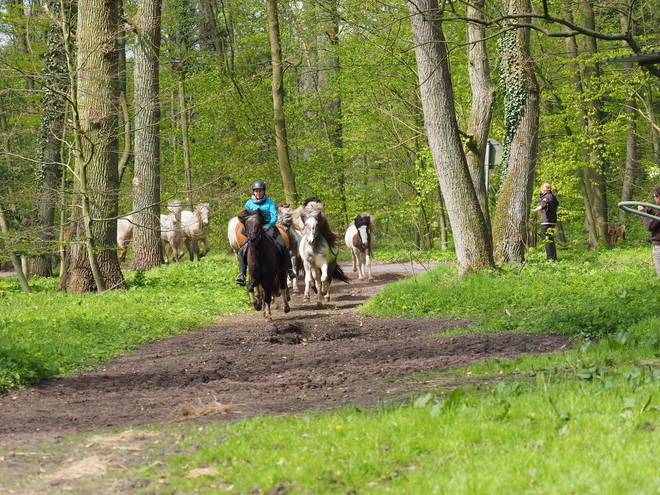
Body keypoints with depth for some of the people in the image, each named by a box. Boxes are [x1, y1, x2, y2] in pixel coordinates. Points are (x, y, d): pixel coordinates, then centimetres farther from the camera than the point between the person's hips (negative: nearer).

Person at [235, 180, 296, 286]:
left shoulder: (270, 202, 5)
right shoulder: (249, 203, 11)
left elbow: (274, 217, -5)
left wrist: (268, 225, -24)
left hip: (268, 227, -1)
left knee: (282, 246, -23)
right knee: (243, 249, -19)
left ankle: (289, 269, -15)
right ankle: (241, 274, -15)